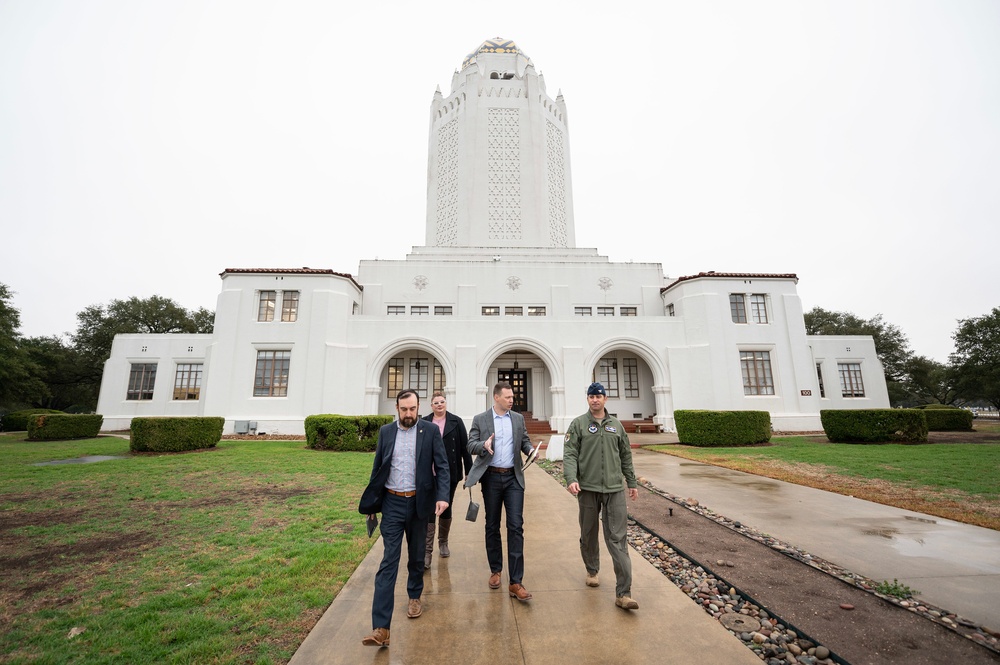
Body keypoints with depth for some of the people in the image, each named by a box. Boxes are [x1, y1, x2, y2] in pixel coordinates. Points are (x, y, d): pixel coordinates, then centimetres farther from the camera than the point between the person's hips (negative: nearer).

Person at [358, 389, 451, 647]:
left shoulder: (430, 430, -6)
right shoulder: (386, 431, 1)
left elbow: (442, 466, -6)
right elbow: (378, 467, 8)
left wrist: (442, 496, -18)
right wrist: (372, 501, 11)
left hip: (418, 502, 0)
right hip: (392, 502, 0)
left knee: (416, 556, 17)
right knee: (389, 561, -2)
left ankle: (415, 596, 43)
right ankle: (380, 628, 2)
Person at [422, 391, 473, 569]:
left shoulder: (456, 422, -2)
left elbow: (465, 447, -1)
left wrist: (468, 471, -2)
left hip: (451, 474, 1)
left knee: (446, 508, 15)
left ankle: (443, 543, 35)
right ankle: (427, 551, 7)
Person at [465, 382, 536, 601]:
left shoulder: (518, 418, 6)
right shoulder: (480, 419, -1)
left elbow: (525, 441, 10)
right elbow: (471, 445, -4)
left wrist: (531, 450, -12)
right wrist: (484, 445, -25)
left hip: (514, 478, 1)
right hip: (491, 478, -1)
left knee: (516, 526, -3)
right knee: (492, 526, 12)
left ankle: (515, 582, 3)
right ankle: (495, 570, 31)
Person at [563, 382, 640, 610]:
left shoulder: (616, 425, 9)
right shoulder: (578, 424, -1)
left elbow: (626, 456, 17)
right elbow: (570, 455, -7)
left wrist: (632, 482, 18)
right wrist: (571, 479, -21)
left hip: (614, 488, 1)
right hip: (588, 488, -1)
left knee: (618, 538, -2)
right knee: (588, 534, 15)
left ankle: (623, 593, 2)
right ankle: (592, 571, 38)